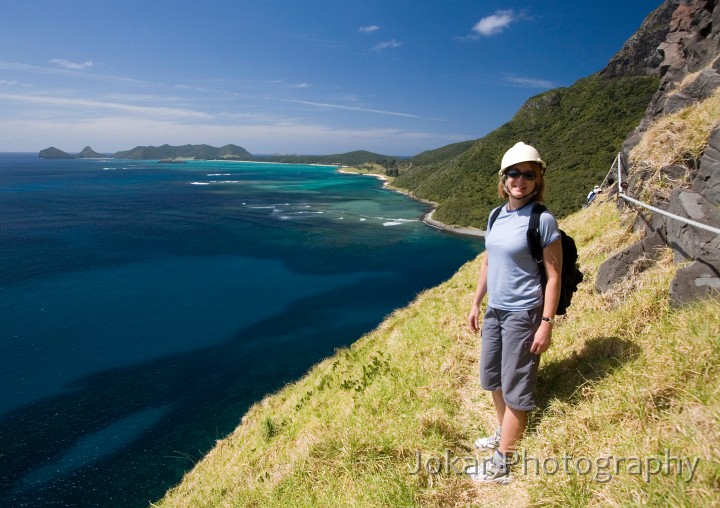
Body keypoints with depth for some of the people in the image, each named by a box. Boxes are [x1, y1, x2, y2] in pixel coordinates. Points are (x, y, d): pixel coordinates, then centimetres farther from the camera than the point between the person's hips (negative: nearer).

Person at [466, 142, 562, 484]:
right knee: (492, 378, 21)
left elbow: (554, 275, -14)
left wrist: (546, 324, -18)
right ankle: (505, 435, 43)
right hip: (494, 310, 8)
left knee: (515, 389, 3)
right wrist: (476, 304, 14)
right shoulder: (496, 216, 5)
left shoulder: (542, 220, -15)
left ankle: (501, 465, 15)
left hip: (523, 314, -8)